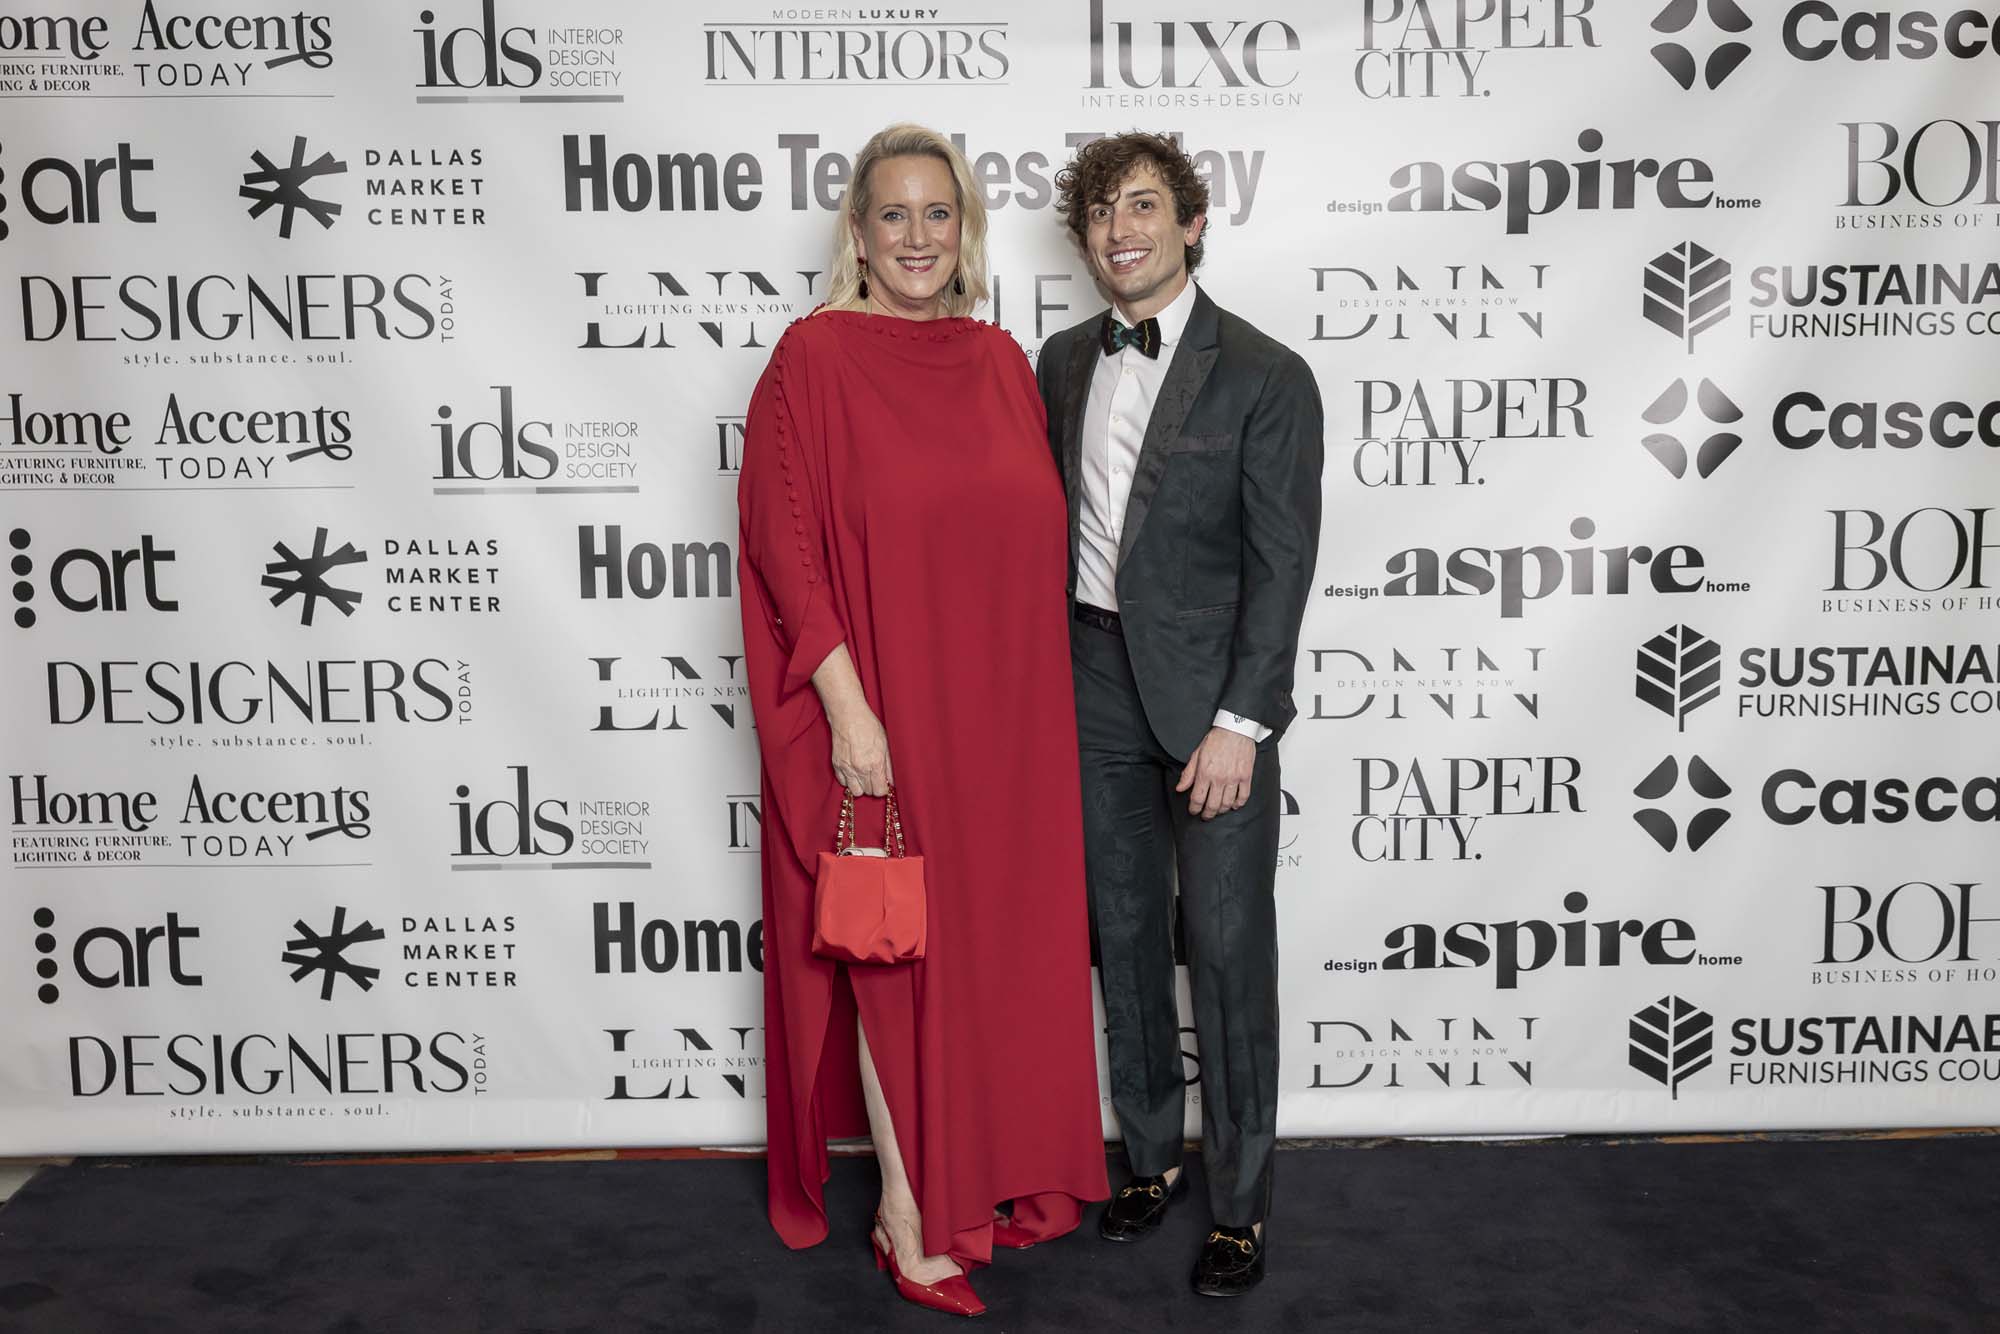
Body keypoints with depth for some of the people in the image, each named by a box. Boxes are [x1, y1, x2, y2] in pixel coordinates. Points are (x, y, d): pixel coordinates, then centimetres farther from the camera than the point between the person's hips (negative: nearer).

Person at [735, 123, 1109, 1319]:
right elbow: (786, 542, -11)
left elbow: (1034, 544, 13)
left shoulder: (1002, 362, 9)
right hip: (883, 716, -5)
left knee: (1001, 941, 13)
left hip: (1004, 719, 5)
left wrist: (1043, 700, 10)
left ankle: (993, 1178, 32)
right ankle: (914, 1224, 20)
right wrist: (845, 704, -17)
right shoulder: (816, 358, -6)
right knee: (897, 955, 4)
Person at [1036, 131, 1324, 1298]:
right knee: (1126, 935, 14)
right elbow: (1051, 522, 12)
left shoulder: (1264, 376, -8)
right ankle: (1153, 1156, 31)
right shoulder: (1065, 363, 8)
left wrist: (1239, 723, -15)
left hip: (1213, 695, -5)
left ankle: (1240, 1204, 17)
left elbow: (1282, 564, -11)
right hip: (1096, 686, 5)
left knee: (1229, 949, 2)